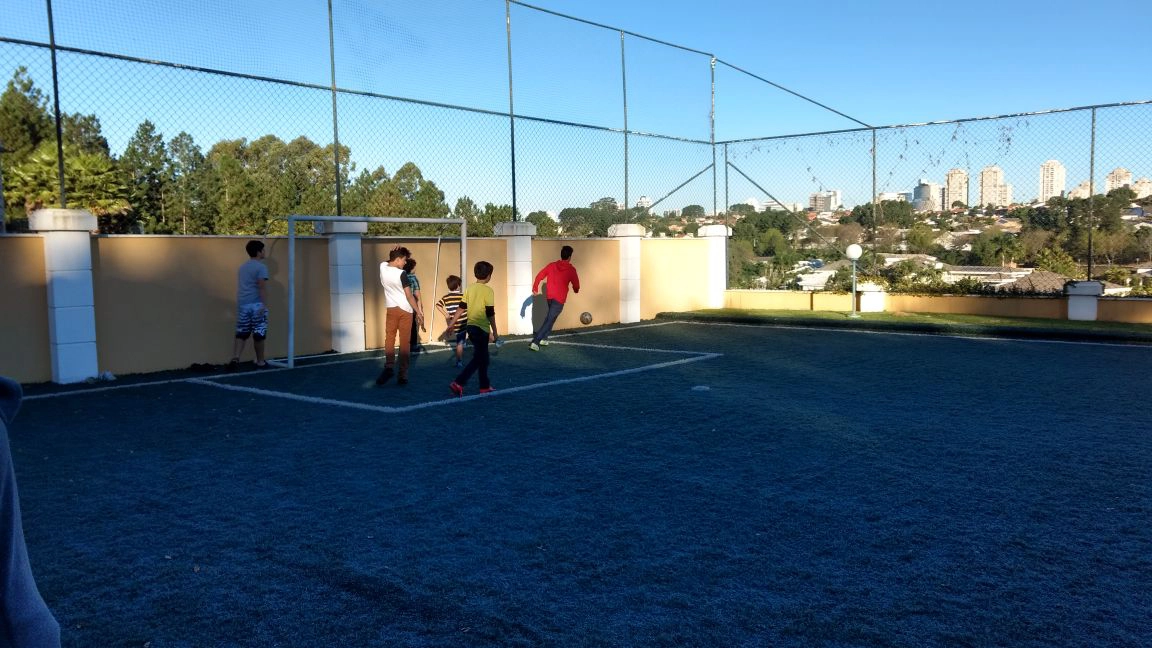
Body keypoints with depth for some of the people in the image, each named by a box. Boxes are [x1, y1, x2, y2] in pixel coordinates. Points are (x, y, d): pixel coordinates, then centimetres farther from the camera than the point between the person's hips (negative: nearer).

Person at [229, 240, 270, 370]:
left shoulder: (242, 267, 17)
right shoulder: (261, 267, -7)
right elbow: (261, 287, -16)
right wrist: (264, 304, -19)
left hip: (242, 304, 7)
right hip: (256, 304, -7)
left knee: (241, 333, 8)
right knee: (259, 334, 2)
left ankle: (235, 359, -8)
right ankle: (260, 362, 10)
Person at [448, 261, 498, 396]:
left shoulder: (469, 288, 6)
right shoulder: (488, 290, -12)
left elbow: (461, 308, 8)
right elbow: (490, 313, -13)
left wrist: (452, 324, 15)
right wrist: (495, 332, -7)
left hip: (471, 326, 8)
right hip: (481, 328, -7)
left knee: (483, 357, 18)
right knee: (477, 359, -3)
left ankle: (485, 386, 24)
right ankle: (458, 383, -13)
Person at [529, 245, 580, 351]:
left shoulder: (551, 265, 5)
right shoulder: (571, 269, -5)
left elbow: (539, 276, 4)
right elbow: (576, 285, 3)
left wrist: (535, 287, 15)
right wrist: (576, 290, 25)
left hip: (549, 297, 5)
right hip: (559, 299, -5)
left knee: (549, 317, 26)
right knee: (550, 320, -6)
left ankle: (543, 338, 22)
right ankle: (535, 342, -16)